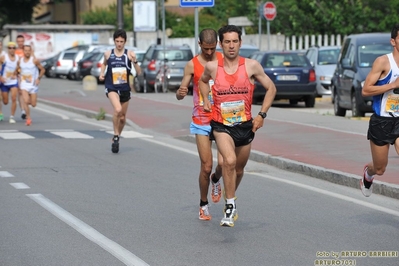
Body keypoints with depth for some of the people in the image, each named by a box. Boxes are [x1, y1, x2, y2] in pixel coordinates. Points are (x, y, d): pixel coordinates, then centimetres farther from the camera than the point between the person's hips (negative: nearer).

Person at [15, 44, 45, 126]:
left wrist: (38, 78, -12)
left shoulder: (34, 60, -10)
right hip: (24, 84, 1)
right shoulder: (20, 61, 1)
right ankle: (28, 118, -5)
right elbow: (17, 70, 20)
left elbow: (42, 69, -1)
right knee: (25, 101, -17)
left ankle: (30, 100, 38)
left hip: (33, 84, -1)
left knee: (33, 104, 2)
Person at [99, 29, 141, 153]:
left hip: (125, 88, 2)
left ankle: (116, 138, 36)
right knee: (117, 109, -28)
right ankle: (116, 136, -10)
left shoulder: (129, 54, -5)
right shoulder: (108, 54, 0)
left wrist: (134, 61, -26)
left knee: (122, 117, 13)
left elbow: (139, 72, -9)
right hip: (111, 87, -2)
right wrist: (101, 73, 5)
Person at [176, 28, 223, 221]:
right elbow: (181, 94, -5)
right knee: (206, 166, -4)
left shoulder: (224, 60, 1)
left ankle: (216, 180, 28)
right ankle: (203, 204, 15)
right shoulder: (192, 65, -3)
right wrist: (180, 92, -29)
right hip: (202, 121, -1)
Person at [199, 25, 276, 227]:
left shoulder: (251, 66, -8)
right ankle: (230, 206, -17)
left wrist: (262, 115, -3)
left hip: (245, 125, 2)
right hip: (221, 125, -2)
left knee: (239, 169, 17)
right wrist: (206, 100, 4)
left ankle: (231, 198, 46)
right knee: (229, 161, -27)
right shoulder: (212, 67, -6)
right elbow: (203, 81, 18)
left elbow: (271, 88, 3)